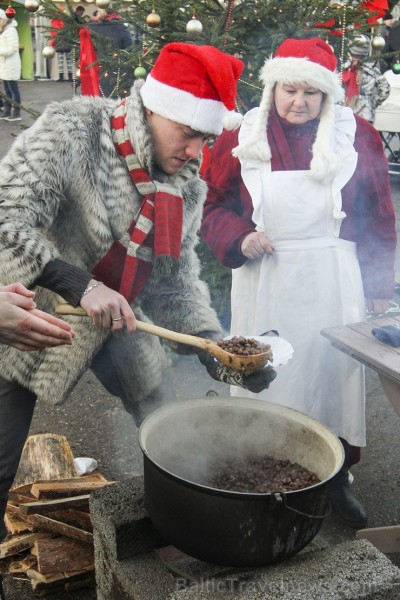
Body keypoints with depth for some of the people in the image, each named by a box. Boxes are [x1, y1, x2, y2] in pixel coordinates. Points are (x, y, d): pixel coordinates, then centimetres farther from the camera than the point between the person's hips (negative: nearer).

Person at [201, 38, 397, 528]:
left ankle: (336, 482, 28)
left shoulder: (357, 137, 1)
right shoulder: (240, 139, 1)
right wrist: (239, 237, -13)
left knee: (332, 372, 7)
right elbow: (213, 207, 7)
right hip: (264, 282, 0)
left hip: (333, 282, 0)